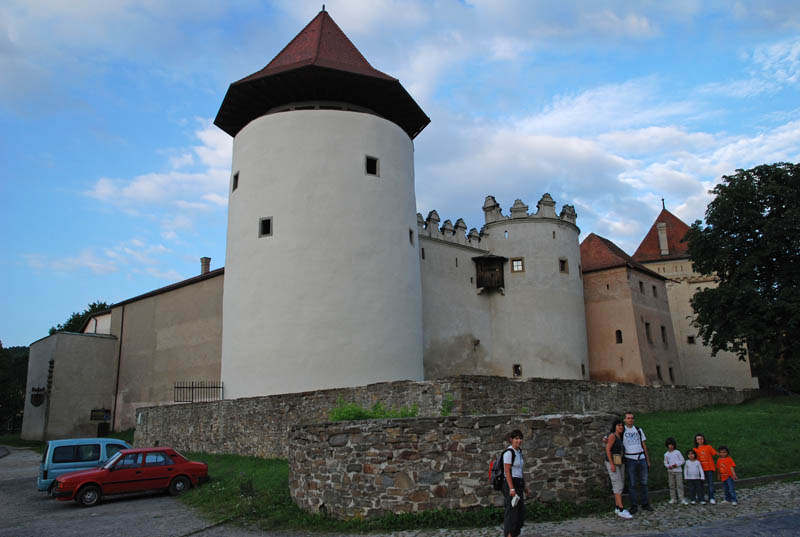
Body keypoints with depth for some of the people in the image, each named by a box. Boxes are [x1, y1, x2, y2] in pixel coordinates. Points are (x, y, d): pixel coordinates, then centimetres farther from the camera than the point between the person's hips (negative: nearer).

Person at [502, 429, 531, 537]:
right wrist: (511, 489, -23)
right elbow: (507, 471, -19)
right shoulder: (508, 452, -15)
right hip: (510, 484, -9)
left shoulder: (518, 452, 13)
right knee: (512, 512, -7)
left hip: (518, 484, 9)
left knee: (521, 512, 12)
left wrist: (524, 487, 18)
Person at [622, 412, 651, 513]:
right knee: (632, 484, 0)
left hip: (642, 459, 3)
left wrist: (648, 460, 11)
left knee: (643, 482, 7)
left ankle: (645, 504, 17)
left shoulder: (639, 430, 11)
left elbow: (644, 445, 13)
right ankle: (633, 506, 6)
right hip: (630, 459, -3)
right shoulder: (622, 431, 1)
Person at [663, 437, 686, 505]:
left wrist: (677, 464, -13)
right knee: (671, 485, 6)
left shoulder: (677, 452, 0)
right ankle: (673, 498, 13)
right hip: (670, 471, 3)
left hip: (678, 470, -3)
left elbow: (682, 460, 2)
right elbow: (665, 463, 13)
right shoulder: (666, 454, 7)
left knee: (679, 485, -5)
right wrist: (668, 466, -7)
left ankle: (681, 499, -2)